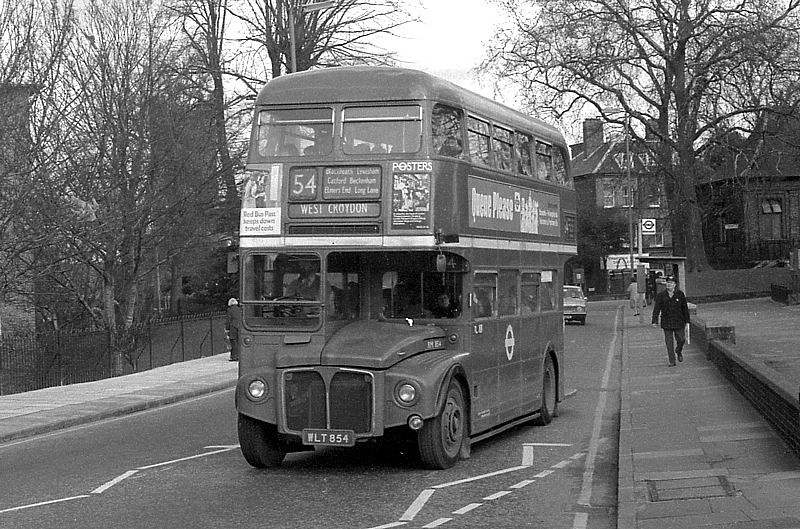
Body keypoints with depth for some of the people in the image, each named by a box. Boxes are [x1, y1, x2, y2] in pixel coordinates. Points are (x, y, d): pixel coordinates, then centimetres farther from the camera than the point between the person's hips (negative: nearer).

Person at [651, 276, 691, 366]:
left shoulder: (680, 294, 2)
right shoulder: (660, 295, 0)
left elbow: (685, 308, 8)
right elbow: (656, 309, -1)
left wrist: (686, 321, 7)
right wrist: (655, 321, -10)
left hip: (679, 322, 1)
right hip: (667, 323, 0)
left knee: (681, 339, 3)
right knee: (669, 342, -1)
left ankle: (679, 352, 36)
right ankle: (672, 361, 6)